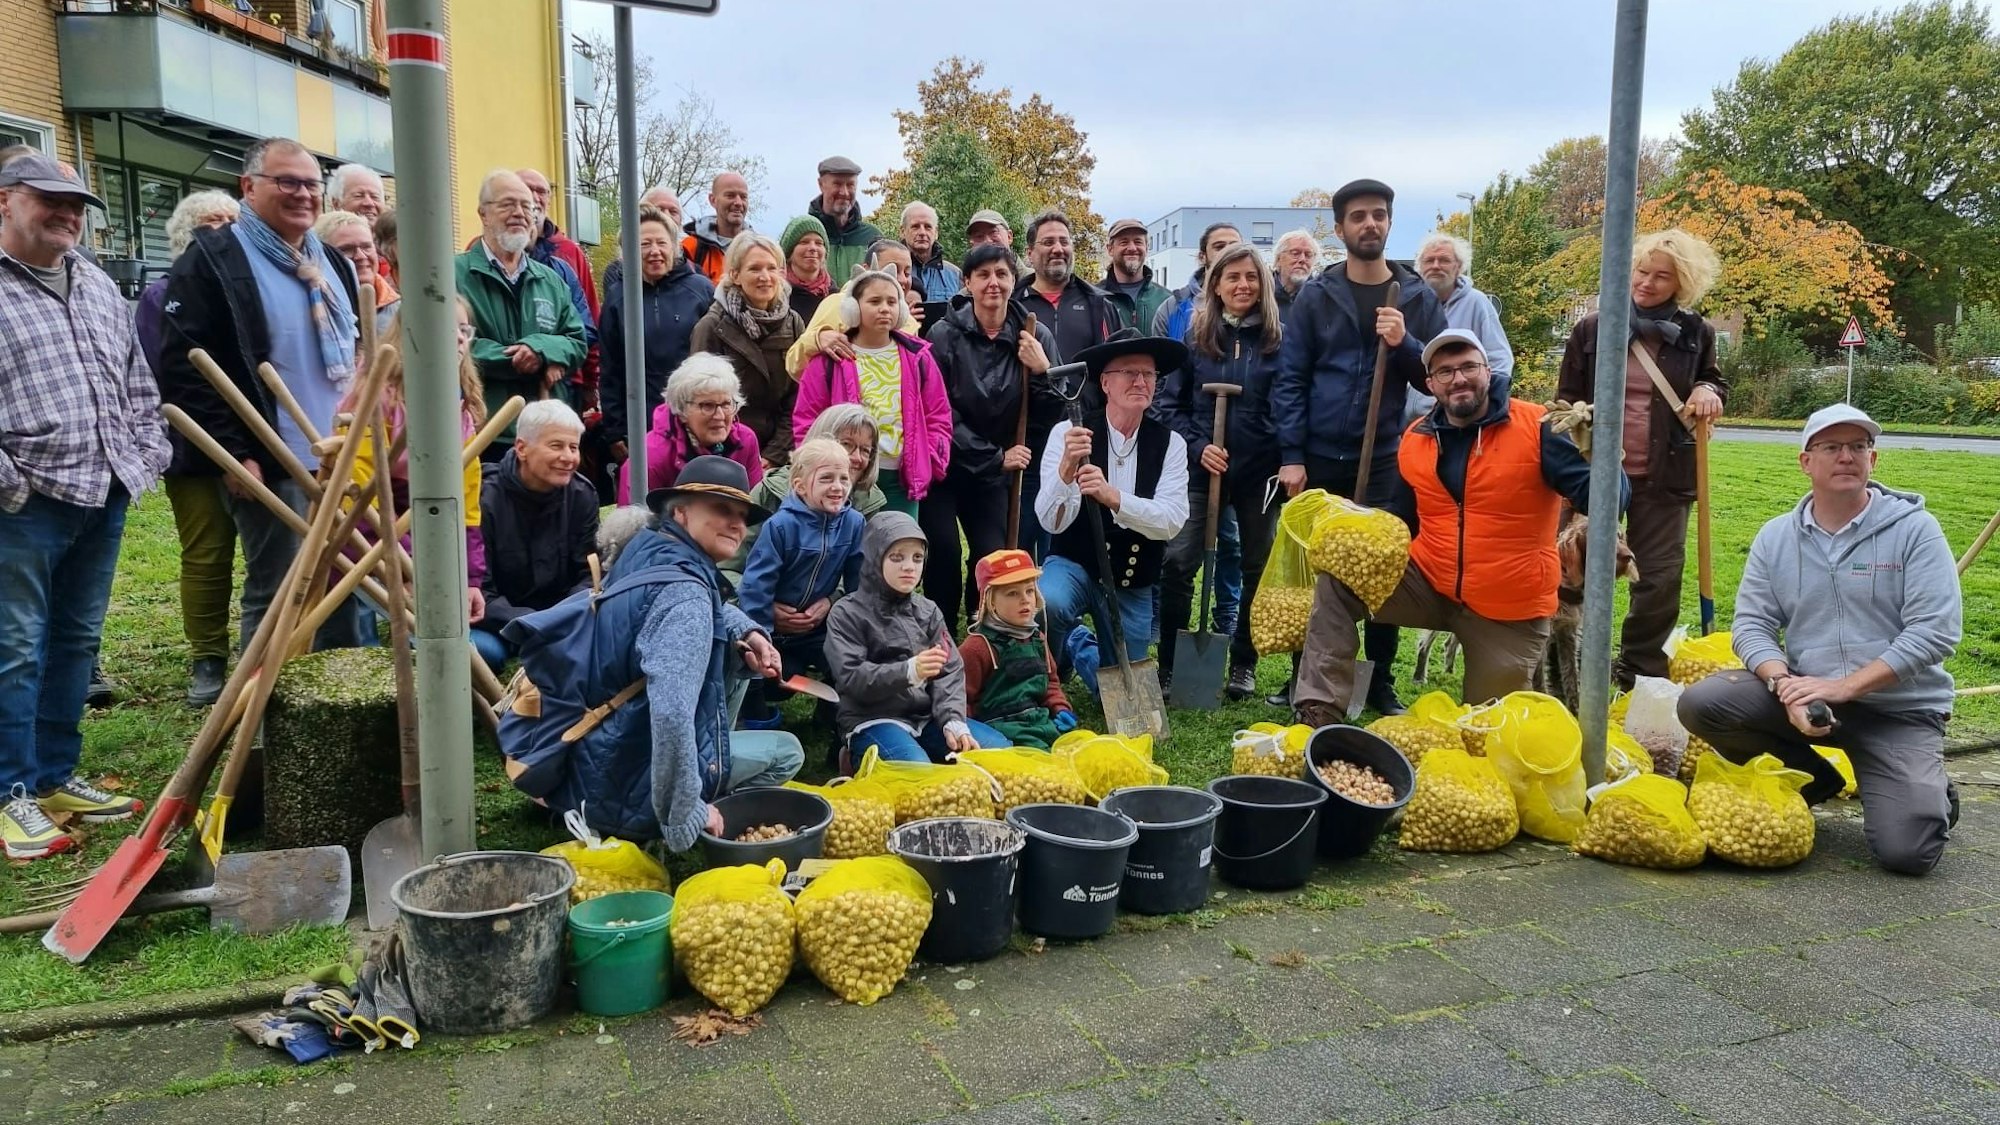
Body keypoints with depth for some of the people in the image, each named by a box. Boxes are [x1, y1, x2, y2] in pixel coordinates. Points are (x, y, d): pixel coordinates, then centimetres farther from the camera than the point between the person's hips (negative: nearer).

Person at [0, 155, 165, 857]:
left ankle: (57, 776, 25)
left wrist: (148, 453, 11)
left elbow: (138, 382, 22)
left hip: (104, 494, 7)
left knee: (78, 641, 13)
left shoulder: (99, 287, 17)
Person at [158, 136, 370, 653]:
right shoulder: (212, 261, -8)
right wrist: (232, 452, -18)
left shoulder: (330, 262, 17)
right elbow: (183, 367, -14)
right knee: (276, 597, -1)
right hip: (272, 466, -7)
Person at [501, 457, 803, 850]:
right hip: (626, 791, -9)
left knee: (736, 650, 14)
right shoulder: (684, 595, -25)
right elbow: (671, 714, -38)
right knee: (786, 752, 7)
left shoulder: (647, 551, 3)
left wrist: (746, 633, 1)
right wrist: (686, 815, -27)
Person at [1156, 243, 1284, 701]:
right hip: (1201, 468, 0)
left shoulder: (1277, 339, 3)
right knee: (1177, 563, -10)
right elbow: (1172, 403, 6)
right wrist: (1197, 448, -8)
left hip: (1260, 470, 0)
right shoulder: (1194, 335, 5)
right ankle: (1168, 663, 2)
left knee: (1259, 568, 8)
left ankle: (1244, 664, 23)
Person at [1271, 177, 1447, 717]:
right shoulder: (1314, 296, 3)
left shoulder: (1419, 298, 6)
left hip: (1387, 461, 1)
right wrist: (1291, 455, -8)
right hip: (1320, 460, 0)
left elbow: (1436, 379, 6)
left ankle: (1381, 683, 17)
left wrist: (1404, 344, -13)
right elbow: (1290, 379, 0)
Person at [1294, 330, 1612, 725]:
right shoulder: (1414, 440, 2)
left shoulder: (1536, 427, -12)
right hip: (1429, 584, 3)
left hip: (1509, 608, -3)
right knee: (1338, 577, -17)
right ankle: (1321, 710, -15)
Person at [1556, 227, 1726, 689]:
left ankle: (1639, 679, 18)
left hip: (1663, 478, 1)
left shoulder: (1695, 333, 4)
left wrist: (1708, 391, -5)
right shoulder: (1593, 328, 0)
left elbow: (1714, 382, 21)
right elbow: (1567, 401, 3)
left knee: (1660, 578, 3)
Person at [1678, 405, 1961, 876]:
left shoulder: (1914, 528, -8)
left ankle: (1931, 794, 21)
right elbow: (1751, 625, -1)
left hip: (1901, 709, -3)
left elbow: (1935, 631, -15)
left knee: (1905, 853, -19)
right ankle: (1813, 780, 5)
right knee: (1701, 703, -23)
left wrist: (1842, 687, -21)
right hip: (1803, 693, 3)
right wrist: (1784, 684, -21)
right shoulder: (1776, 536, 3)